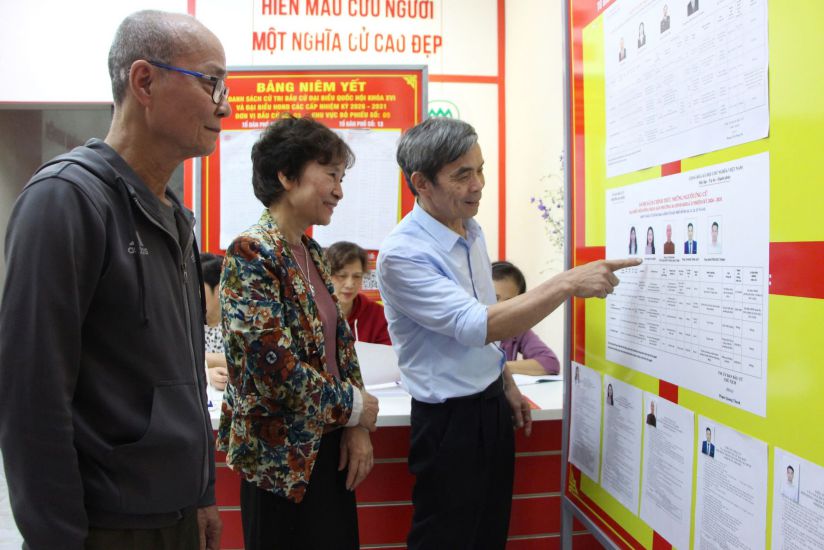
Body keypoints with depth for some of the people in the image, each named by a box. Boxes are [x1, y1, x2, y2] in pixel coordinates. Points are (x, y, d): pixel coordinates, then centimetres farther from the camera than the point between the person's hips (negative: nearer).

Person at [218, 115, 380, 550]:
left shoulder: (312, 253, 8)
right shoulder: (251, 253, -18)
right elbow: (275, 367, -24)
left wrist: (358, 427, 1)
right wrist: (355, 407, -11)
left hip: (329, 444, 8)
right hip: (283, 455, -7)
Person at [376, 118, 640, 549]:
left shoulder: (472, 231, 3)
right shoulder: (402, 254, -23)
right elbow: (476, 325, -30)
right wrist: (568, 283, -30)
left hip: (493, 406, 8)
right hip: (449, 420, -7)